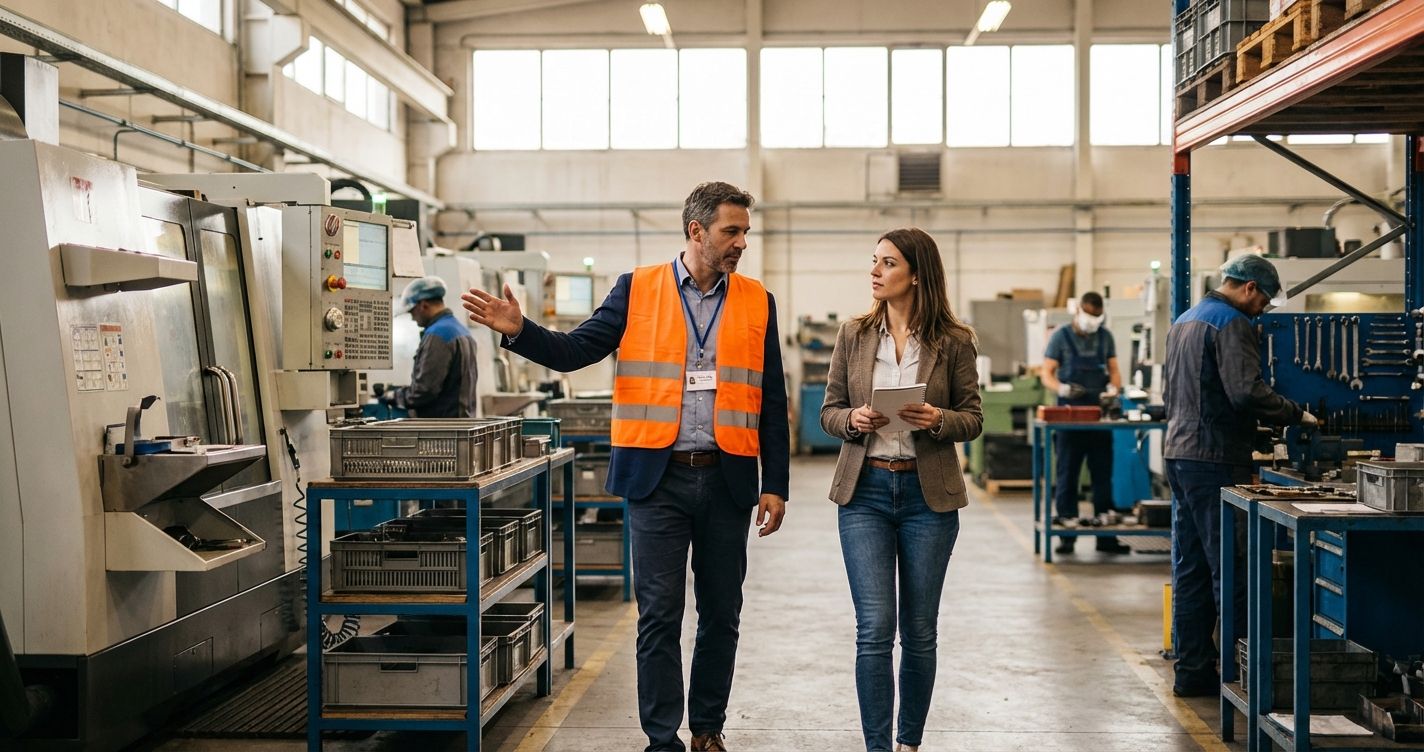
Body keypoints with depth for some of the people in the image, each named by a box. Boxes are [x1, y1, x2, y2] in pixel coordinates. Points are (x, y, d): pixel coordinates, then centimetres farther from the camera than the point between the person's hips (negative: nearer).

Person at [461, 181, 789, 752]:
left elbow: (772, 402, 7)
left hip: (728, 480, 2)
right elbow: (574, 352, 0)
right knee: (659, 615, 1)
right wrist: (518, 331, -19)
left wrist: (775, 485, 2)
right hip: (658, 476, -2)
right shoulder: (637, 290, 2)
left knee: (721, 615, 11)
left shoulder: (757, 302, 6)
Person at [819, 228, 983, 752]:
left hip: (928, 494, 0)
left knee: (919, 631, 8)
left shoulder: (953, 341, -1)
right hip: (865, 491, 1)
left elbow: (973, 418, 2)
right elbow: (829, 412, 7)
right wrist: (854, 420, -15)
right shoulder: (854, 335, 4)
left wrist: (937, 420, -18)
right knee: (874, 628, -5)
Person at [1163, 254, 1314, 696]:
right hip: (1216, 460, -10)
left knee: (1191, 568, 11)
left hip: (1179, 453, 10)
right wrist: (1295, 415, -11)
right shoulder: (1233, 323, -11)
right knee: (1232, 569, -4)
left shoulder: (1185, 320, 19)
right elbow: (1247, 391, -23)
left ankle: (1192, 671, 15)